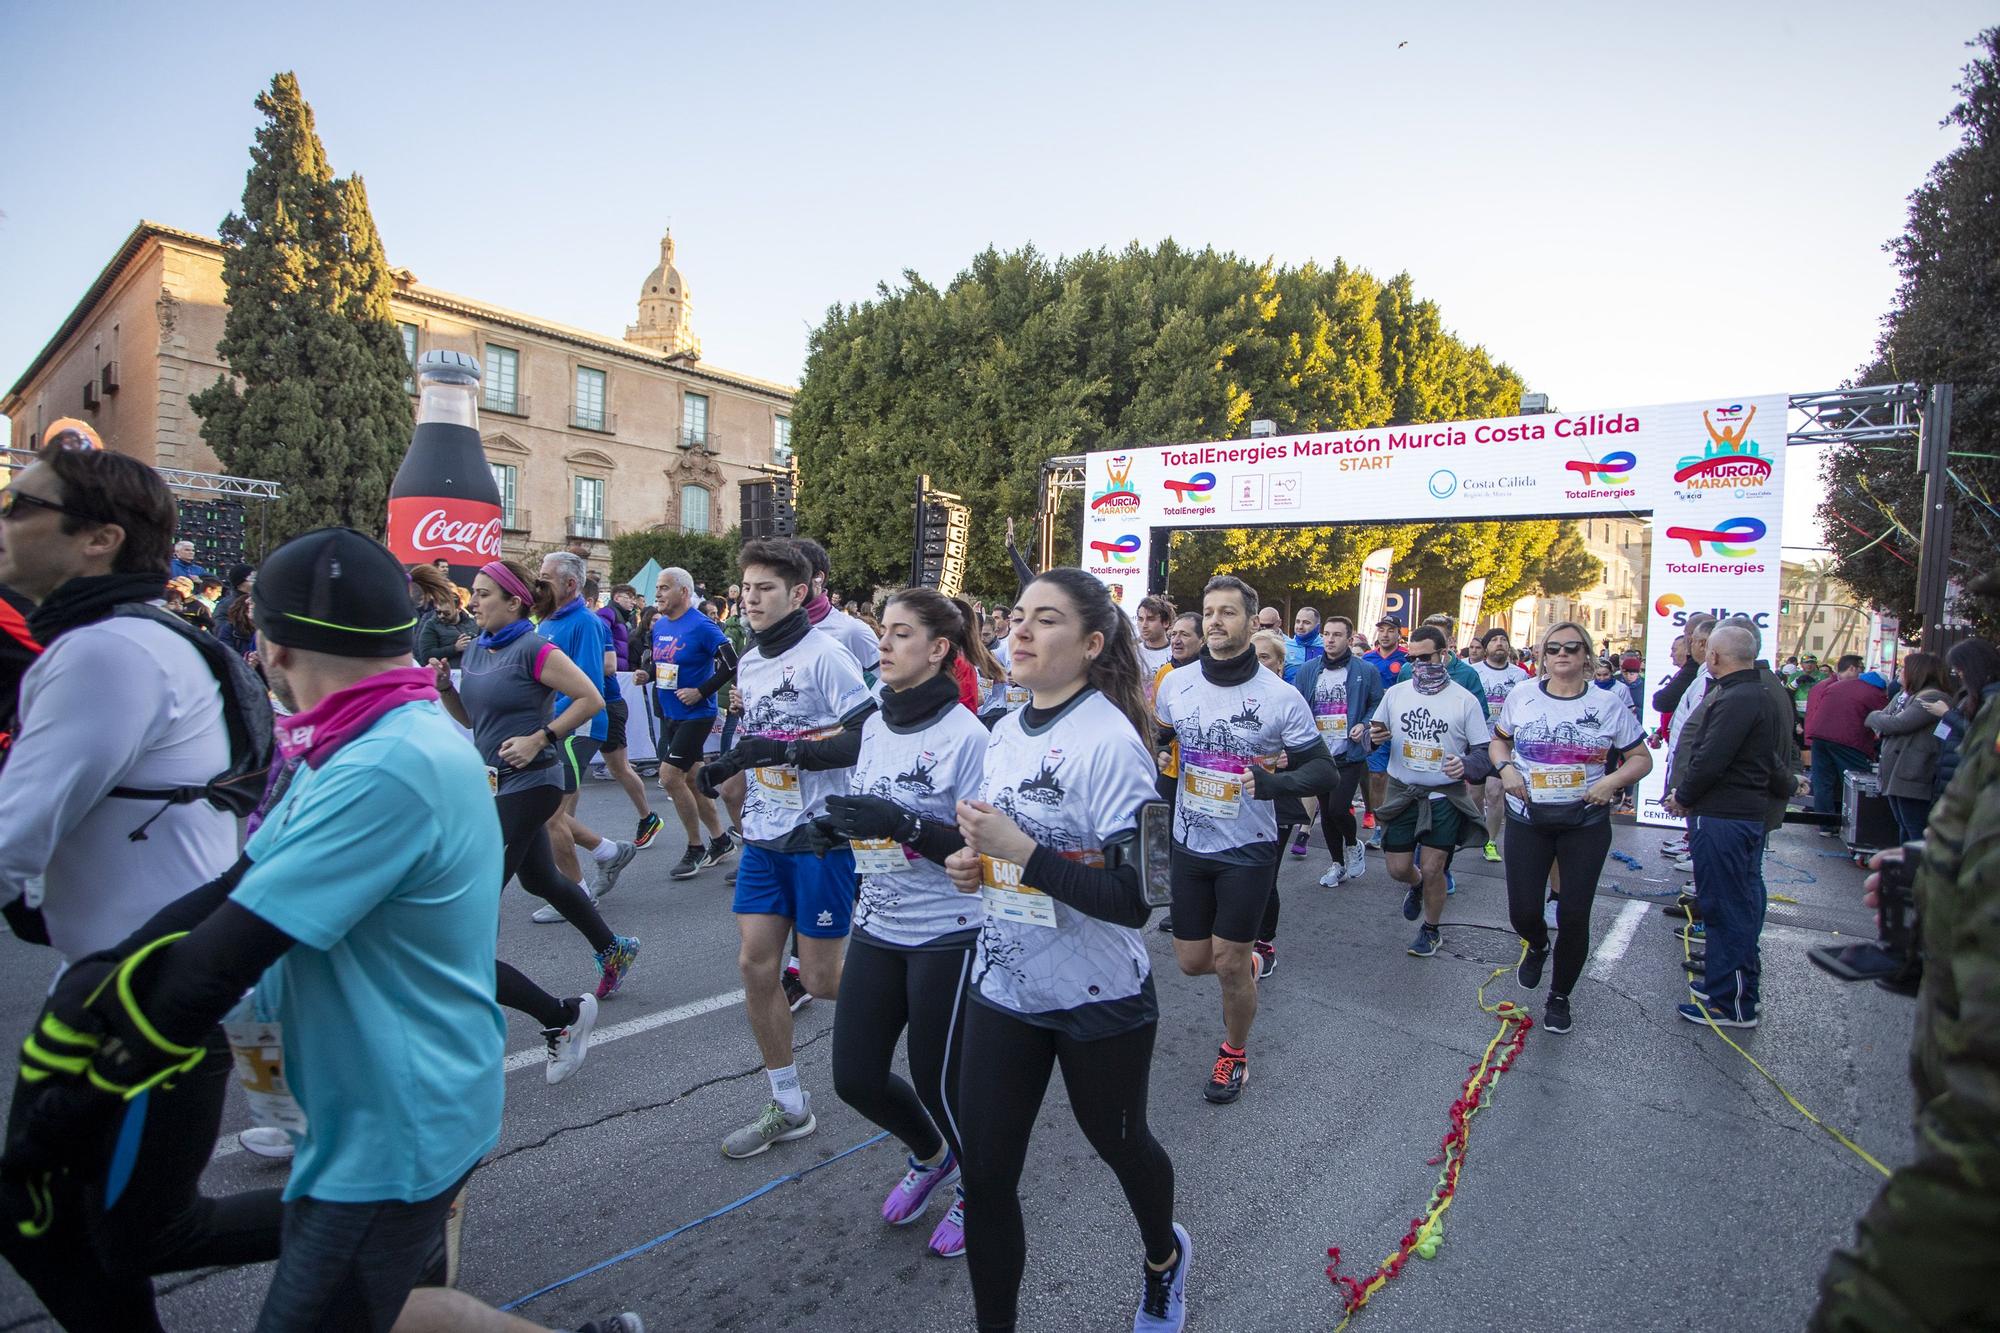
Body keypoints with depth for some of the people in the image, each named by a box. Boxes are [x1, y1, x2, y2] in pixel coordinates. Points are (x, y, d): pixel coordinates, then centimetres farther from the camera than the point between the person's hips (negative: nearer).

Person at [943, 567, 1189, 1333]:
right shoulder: (1006, 731, 2)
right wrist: (976, 863, -3)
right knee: (985, 1176, 8)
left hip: (1099, 1000, -5)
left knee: (1119, 1145, 21)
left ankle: (1164, 1258, 54)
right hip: (1004, 988, 5)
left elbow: (1136, 896, -25)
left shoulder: (1110, 741, -20)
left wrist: (1019, 849, -30)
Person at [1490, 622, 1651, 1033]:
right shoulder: (1521, 696, -1)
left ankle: (1560, 997, 25)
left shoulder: (1608, 706, -3)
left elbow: (1641, 758, 4)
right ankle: (1537, 946, 37)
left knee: (1574, 915, 2)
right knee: (1523, 912, -2)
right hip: (1528, 819, 1)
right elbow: (1498, 740, 12)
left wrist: (1612, 781, -15)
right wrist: (1505, 768, -8)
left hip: (1586, 822, 0)